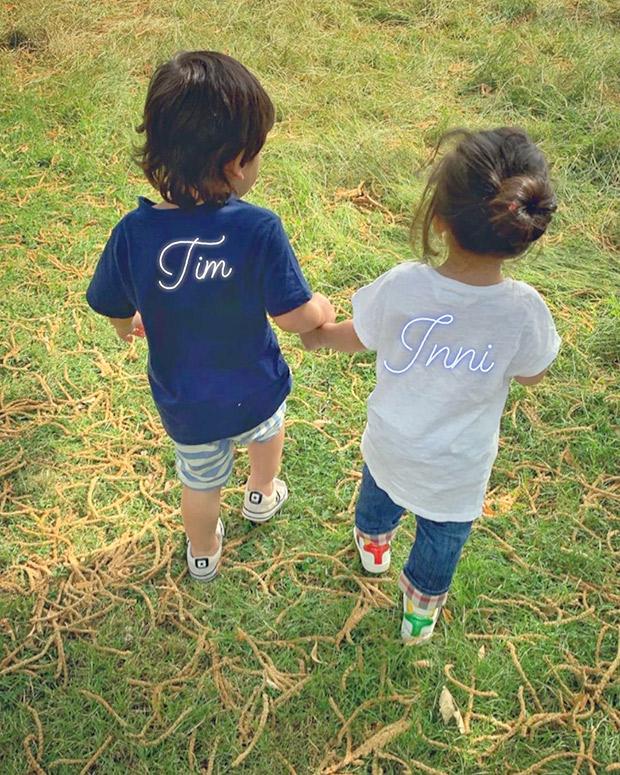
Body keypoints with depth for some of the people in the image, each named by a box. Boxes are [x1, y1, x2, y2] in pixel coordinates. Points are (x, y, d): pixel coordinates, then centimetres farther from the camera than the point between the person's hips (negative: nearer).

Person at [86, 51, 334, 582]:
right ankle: (262, 496, 64)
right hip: (254, 393, -1)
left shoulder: (134, 233, -23)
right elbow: (296, 318, -21)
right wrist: (323, 309, 3)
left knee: (200, 482, 29)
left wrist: (130, 323, 17)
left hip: (184, 408, 1)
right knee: (267, 426, 37)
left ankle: (204, 556, 57)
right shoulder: (259, 230, -29)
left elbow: (116, 312, -7)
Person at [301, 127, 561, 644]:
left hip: (390, 442, 1)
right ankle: (422, 606, 55)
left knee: (381, 488, 36)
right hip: (459, 468, -1)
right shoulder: (524, 311, -31)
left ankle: (372, 542, 68)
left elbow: (356, 339, -11)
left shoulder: (401, 287, -31)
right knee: (444, 535, 29)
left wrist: (320, 334, 11)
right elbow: (532, 376, -10)